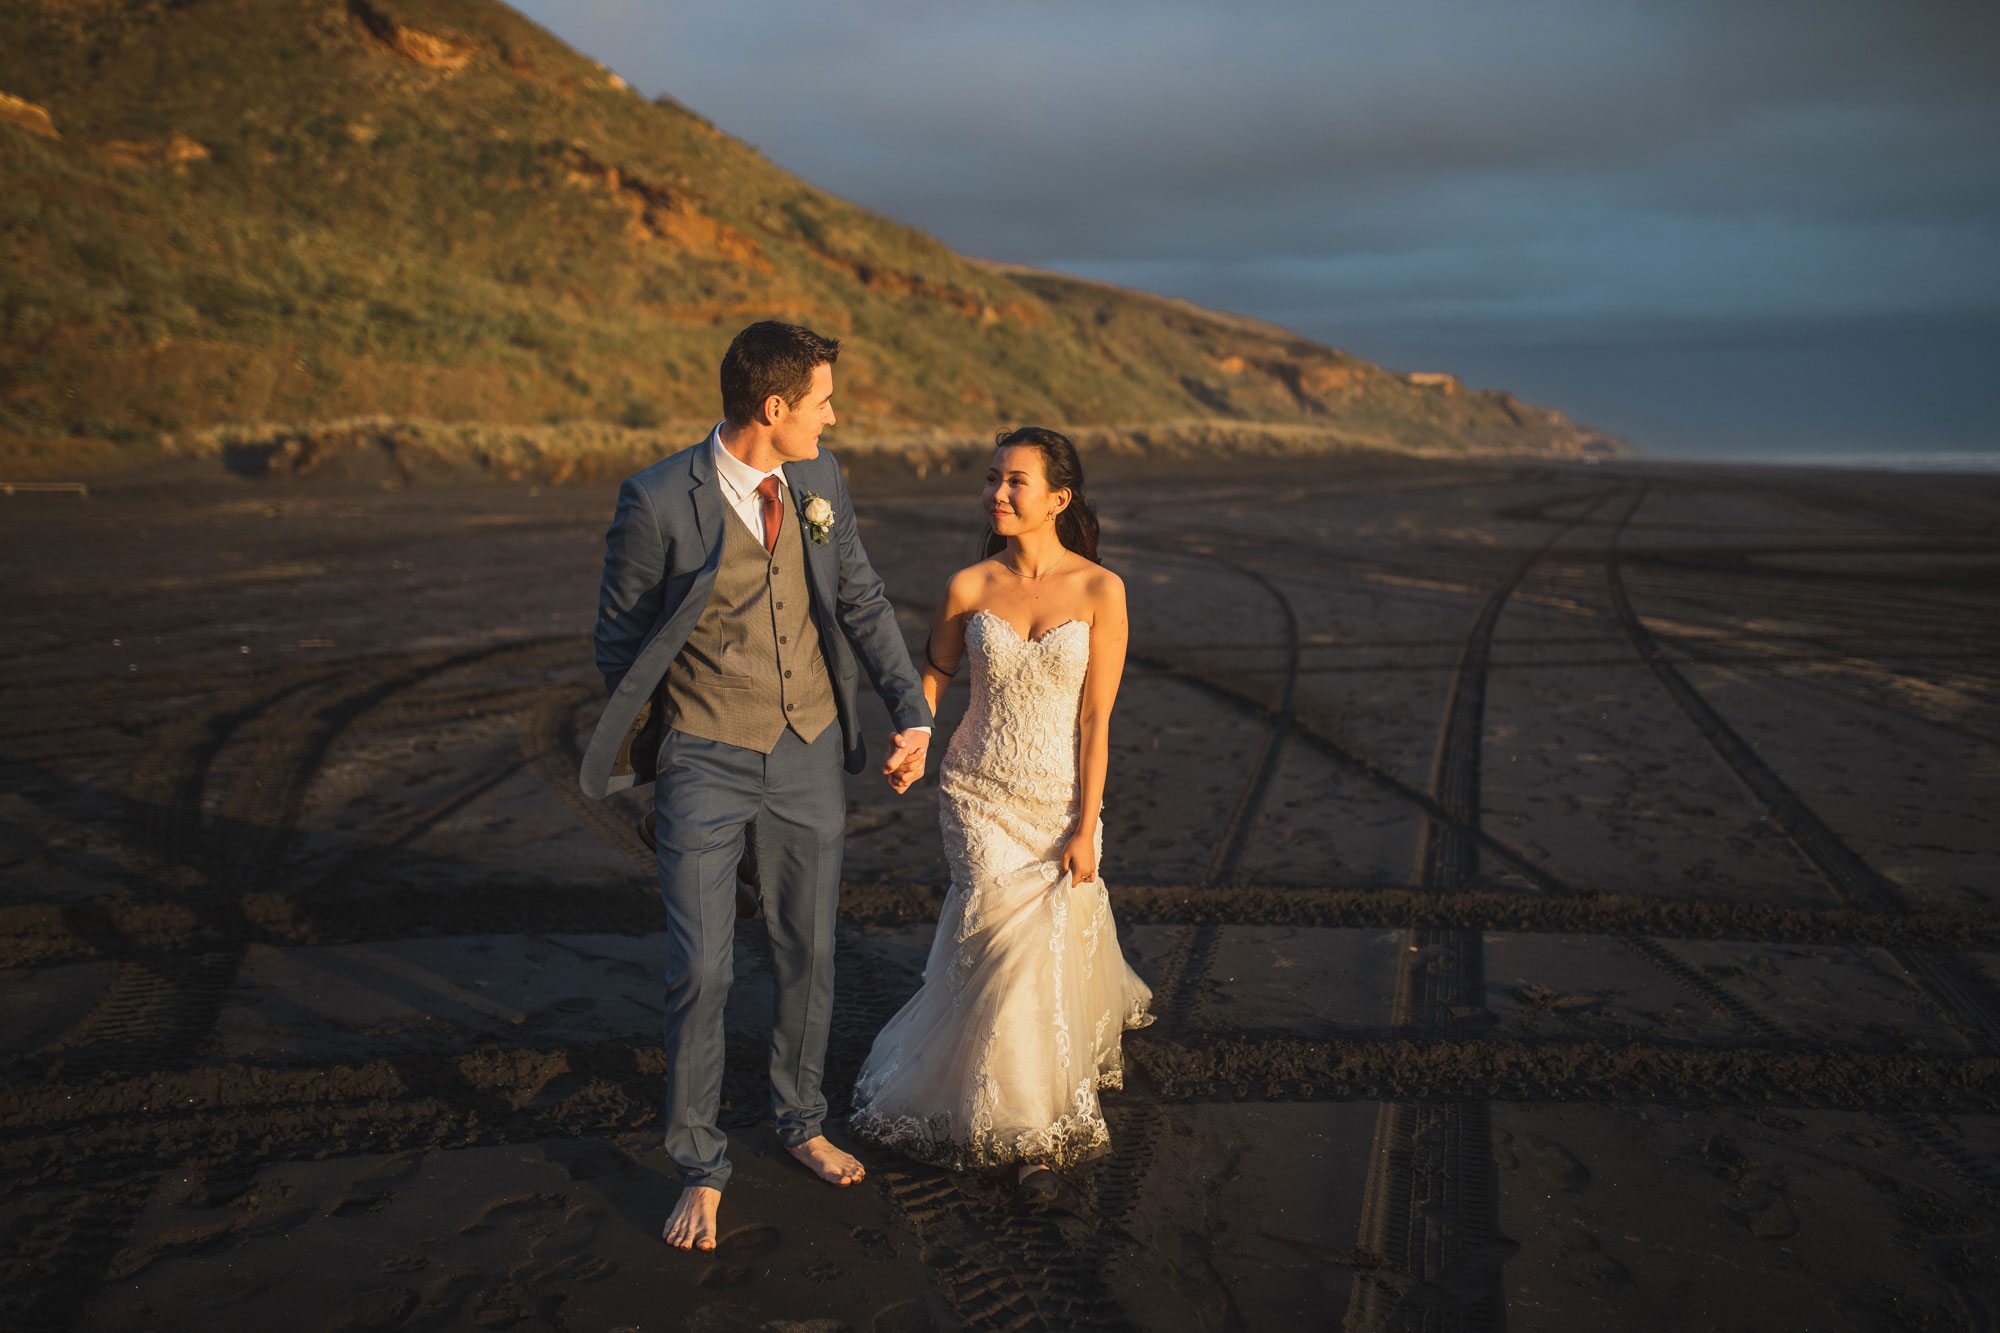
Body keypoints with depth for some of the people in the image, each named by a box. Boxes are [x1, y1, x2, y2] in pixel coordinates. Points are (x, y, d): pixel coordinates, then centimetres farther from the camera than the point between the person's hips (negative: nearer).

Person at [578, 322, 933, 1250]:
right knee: (700, 970, 1)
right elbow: (621, 639, -4)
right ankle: (699, 1167, 21)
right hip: (705, 764, -4)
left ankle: (799, 1119, 38)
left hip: (810, 756, 5)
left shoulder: (818, 479, -2)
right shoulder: (659, 501, -17)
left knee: (809, 954, 16)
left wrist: (911, 713, -2)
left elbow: (861, 599, 6)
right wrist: (640, 756, 7)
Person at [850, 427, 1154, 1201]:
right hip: (980, 790, 0)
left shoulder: (1101, 591, -8)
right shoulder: (969, 587, -4)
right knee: (1012, 936, -9)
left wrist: (1085, 826, -8)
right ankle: (1028, 1126, 10)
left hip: (1061, 796, 0)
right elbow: (934, 674, 11)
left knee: (1063, 931, 5)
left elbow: (1096, 717, -8)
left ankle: (1091, 1035, 38)